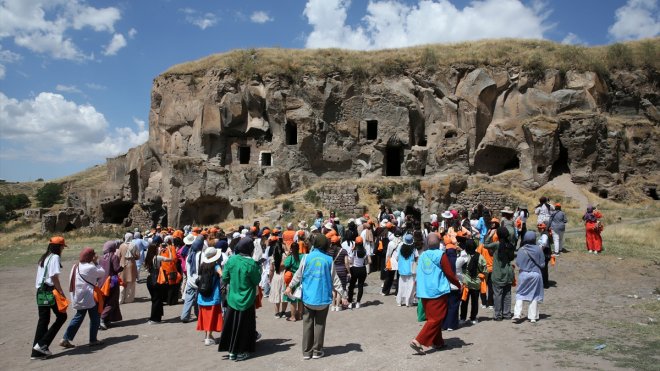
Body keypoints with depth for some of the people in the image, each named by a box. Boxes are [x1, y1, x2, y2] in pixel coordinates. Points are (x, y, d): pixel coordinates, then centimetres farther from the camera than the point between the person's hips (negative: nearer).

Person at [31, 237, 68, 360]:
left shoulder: (43, 257, 16)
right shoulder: (55, 257, -9)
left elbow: (41, 275, 15)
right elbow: (54, 277, -16)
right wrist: (61, 292, -13)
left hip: (40, 291, 8)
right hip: (50, 291, -8)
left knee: (43, 320, 10)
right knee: (62, 316, 4)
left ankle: (37, 351, 11)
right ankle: (42, 344, -1)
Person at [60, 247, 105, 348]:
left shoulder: (77, 266, 9)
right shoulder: (90, 267, -17)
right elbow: (102, 273, -9)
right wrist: (96, 262, -2)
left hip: (78, 297, 8)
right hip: (89, 297, -8)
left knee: (78, 317, 16)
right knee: (95, 318, 7)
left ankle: (65, 339, 10)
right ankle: (93, 340, 14)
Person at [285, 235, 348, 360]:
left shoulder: (307, 257, -4)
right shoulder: (329, 259, -4)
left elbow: (299, 275, 2)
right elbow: (335, 279, 0)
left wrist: (290, 286, 18)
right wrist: (342, 295, 8)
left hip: (308, 297, 0)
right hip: (323, 297, 0)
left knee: (307, 324, 9)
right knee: (320, 324, 11)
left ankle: (306, 352, 14)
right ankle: (317, 351, 16)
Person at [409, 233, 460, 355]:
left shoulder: (422, 256, 8)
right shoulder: (441, 255, -8)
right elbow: (449, 274, -6)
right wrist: (458, 285, 10)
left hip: (424, 292, 6)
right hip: (438, 292, -6)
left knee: (432, 317, 17)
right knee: (436, 319, -3)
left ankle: (437, 342, 25)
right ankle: (418, 341, -13)